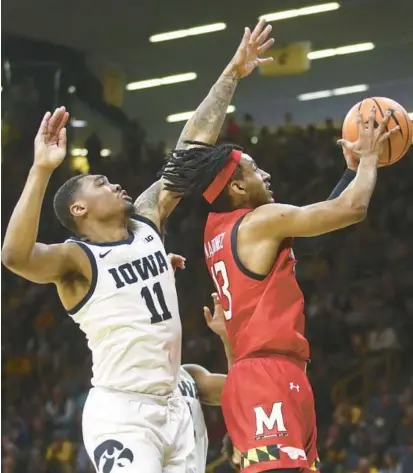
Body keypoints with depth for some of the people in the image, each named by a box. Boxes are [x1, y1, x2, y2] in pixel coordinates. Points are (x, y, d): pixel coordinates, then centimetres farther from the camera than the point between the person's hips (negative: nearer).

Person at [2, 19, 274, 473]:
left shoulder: (147, 219, 11)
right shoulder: (75, 258, -10)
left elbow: (193, 145, 12)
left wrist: (231, 74, 10)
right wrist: (42, 169, -39)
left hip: (172, 407, 8)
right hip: (120, 413, -8)